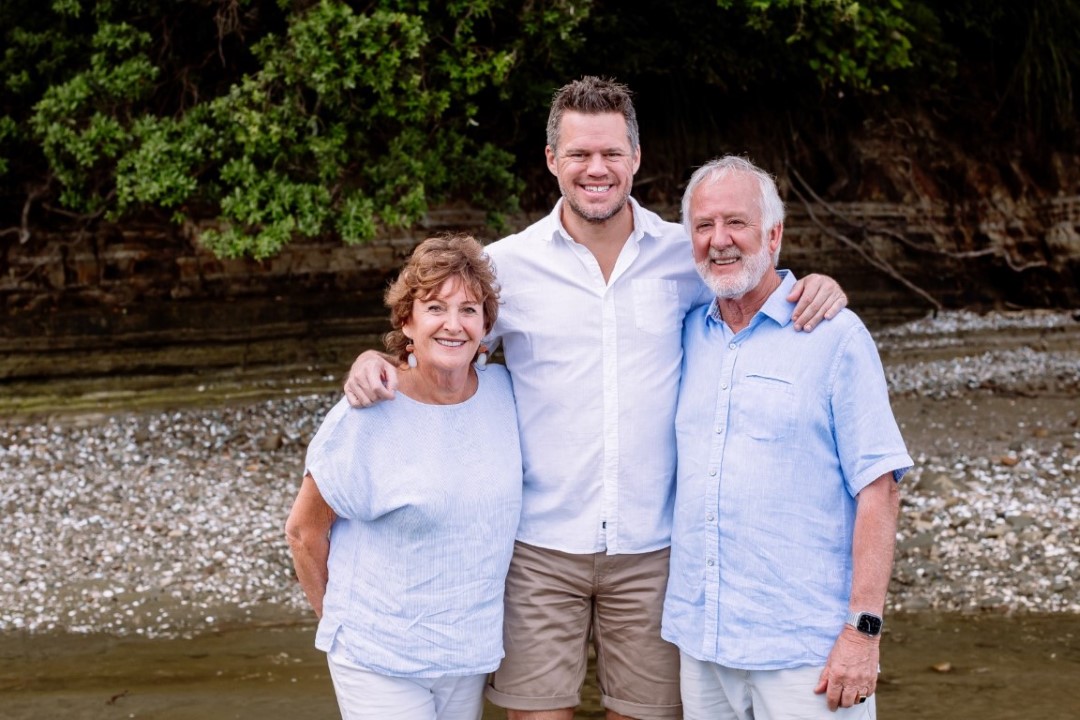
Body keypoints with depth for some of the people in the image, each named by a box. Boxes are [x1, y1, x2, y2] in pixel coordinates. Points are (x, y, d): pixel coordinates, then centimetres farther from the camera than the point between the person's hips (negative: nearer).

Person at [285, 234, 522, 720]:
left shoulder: (504, 393, -4)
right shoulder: (365, 419, -16)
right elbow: (304, 531, -6)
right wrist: (339, 620, 3)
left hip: (472, 648, 4)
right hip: (379, 660, -4)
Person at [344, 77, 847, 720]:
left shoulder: (686, 255, 2)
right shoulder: (508, 264, 1)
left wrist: (816, 288, -6)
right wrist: (374, 362, -9)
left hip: (652, 547, 1)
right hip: (542, 547, -1)